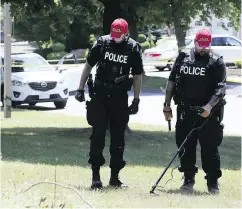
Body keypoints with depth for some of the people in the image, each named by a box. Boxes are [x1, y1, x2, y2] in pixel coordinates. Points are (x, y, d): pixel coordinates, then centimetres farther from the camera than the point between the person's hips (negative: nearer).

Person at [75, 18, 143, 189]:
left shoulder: (133, 48, -2)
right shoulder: (102, 43, -3)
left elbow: (137, 76, 5)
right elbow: (89, 65, 7)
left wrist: (136, 101, 2)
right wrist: (81, 89, 4)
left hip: (120, 98, 1)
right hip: (100, 95, -1)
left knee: (118, 137, 5)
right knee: (98, 134, -5)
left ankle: (115, 176, 14)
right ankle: (96, 174, -3)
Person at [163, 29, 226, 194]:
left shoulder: (217, 62, -2)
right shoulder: (183, 58, 8)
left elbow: (221, 89, -9)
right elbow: (172, 82, 13)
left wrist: (209, 106, -22)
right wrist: (167, 105, 10)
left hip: (208, 112, -3)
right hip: (185, 111, 3)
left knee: (210, 148, -2)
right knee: (185, 146, 5)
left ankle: (213, 182, 5)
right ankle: (189, 179, 17)